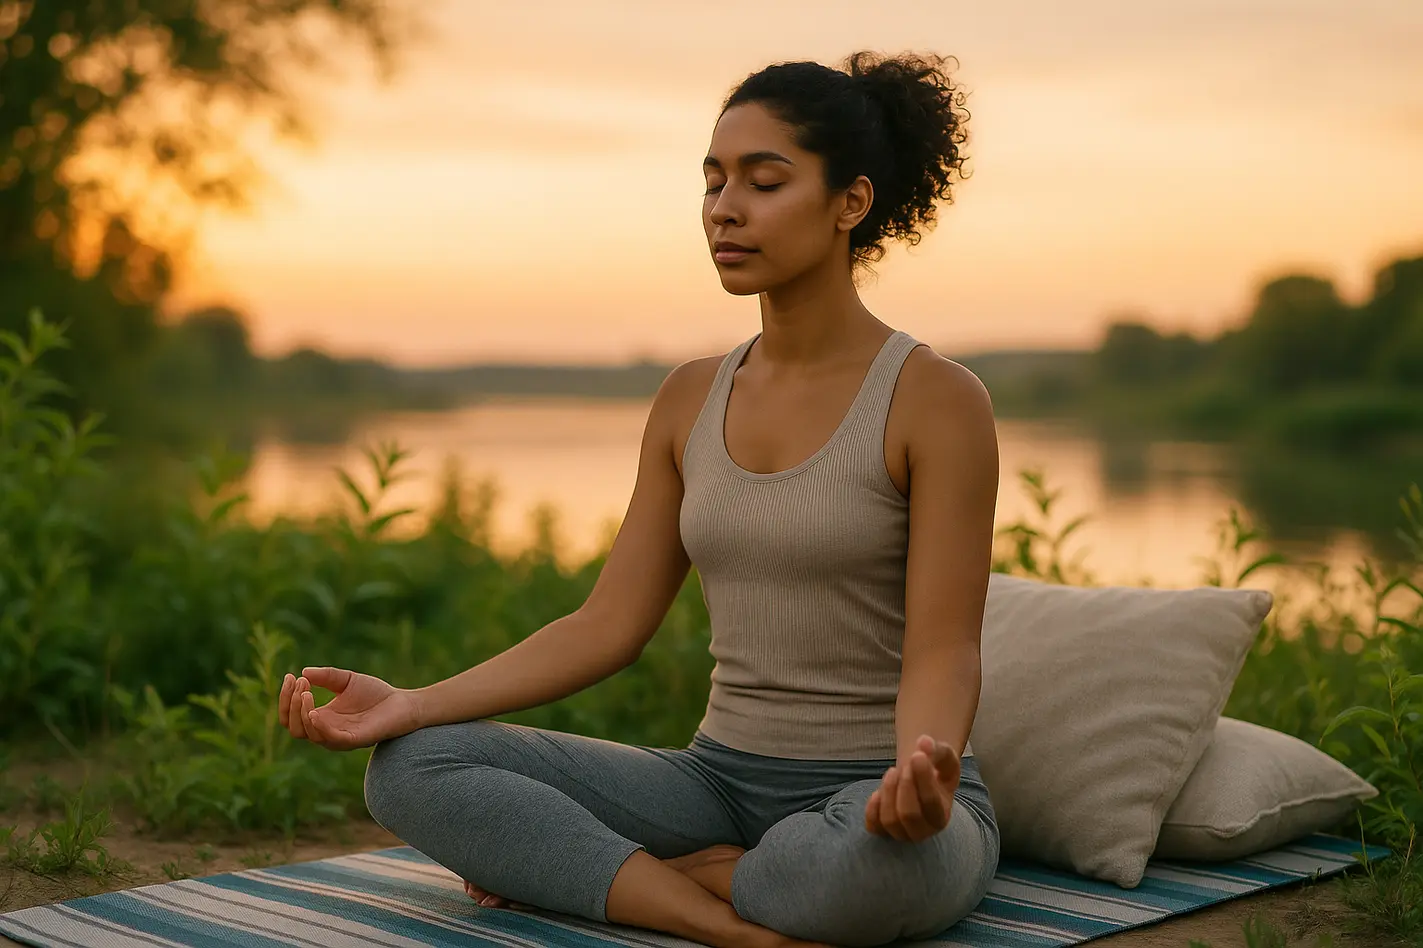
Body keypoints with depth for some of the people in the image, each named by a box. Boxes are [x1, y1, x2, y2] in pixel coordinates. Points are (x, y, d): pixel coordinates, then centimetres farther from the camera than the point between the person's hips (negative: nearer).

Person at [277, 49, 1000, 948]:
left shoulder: (936, 399, -10)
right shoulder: (691, 399, 7)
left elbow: (943, 652, -16)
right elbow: (609, 625, 5)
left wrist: (922, 765, -39)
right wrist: (413, 704, -6)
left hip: (874, 803, -4)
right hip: (720, 778, 4)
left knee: (881, 853, -42)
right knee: (410, 771, -13)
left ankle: (585, 869, -12)